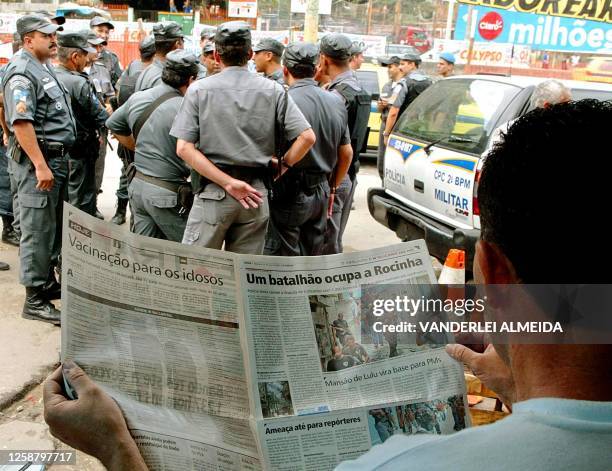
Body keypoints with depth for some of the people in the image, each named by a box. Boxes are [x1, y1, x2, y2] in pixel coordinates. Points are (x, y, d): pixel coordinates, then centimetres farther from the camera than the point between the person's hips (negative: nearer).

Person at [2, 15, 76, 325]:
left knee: (54, 227, 17)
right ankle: (34, 300, 3)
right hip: (38, 161, -10)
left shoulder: (44, 68, 17)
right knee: (38, 231, -5)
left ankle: (48, 283, 30)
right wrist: (41, 166, -25)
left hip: (56, 159, 10)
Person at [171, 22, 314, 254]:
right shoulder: (273, 90, 2)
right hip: (257, 194, 2)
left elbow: (184, 148, -10)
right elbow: (307, 137, -5)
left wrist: (228, 182, -11)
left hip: (213, 192, -2)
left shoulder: (199, 90, 0)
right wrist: (282, 166, 8)